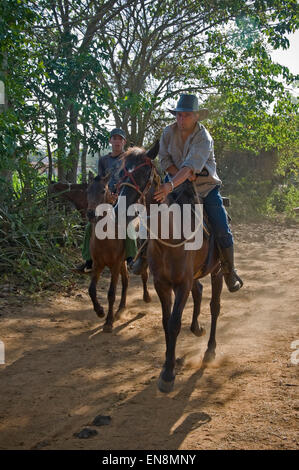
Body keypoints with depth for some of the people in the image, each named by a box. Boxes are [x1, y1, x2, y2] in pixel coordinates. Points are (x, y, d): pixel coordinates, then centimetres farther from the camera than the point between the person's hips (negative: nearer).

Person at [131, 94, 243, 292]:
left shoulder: (204, 138, -23)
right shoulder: (169, 132, -8)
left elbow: (191, 166, -38)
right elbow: (164, 159, -5)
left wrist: (171, 185, -53)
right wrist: (182, 174, -23)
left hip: (206, 187, -3)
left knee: (222, 230, -10)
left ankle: (229, 271, 9)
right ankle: (144, 255, 13)